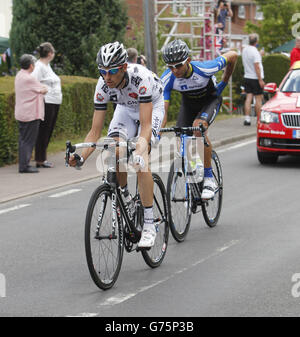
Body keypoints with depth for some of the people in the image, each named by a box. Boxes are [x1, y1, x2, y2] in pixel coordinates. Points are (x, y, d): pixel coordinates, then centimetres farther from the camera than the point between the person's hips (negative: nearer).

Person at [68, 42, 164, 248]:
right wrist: (81, 156, -40)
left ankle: (149, 226, -24)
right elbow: (95, 131, -23)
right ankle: (124, 198, 4)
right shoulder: (103, 86, -27)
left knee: (140, 160, -25)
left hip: (152, 106, -4)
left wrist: (139, 152, -59)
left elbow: (146, 126, -42)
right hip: (126, 108, 4)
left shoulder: (141, 77, -40)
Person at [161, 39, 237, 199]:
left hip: (210, 99, -4)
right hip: (188, 103, 4)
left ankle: (209, 179, -22)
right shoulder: (167, 79, -30)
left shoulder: (204, 69, -37)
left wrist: (224, 82, -8)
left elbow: (232, 55, -20)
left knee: (199, 127, -33)